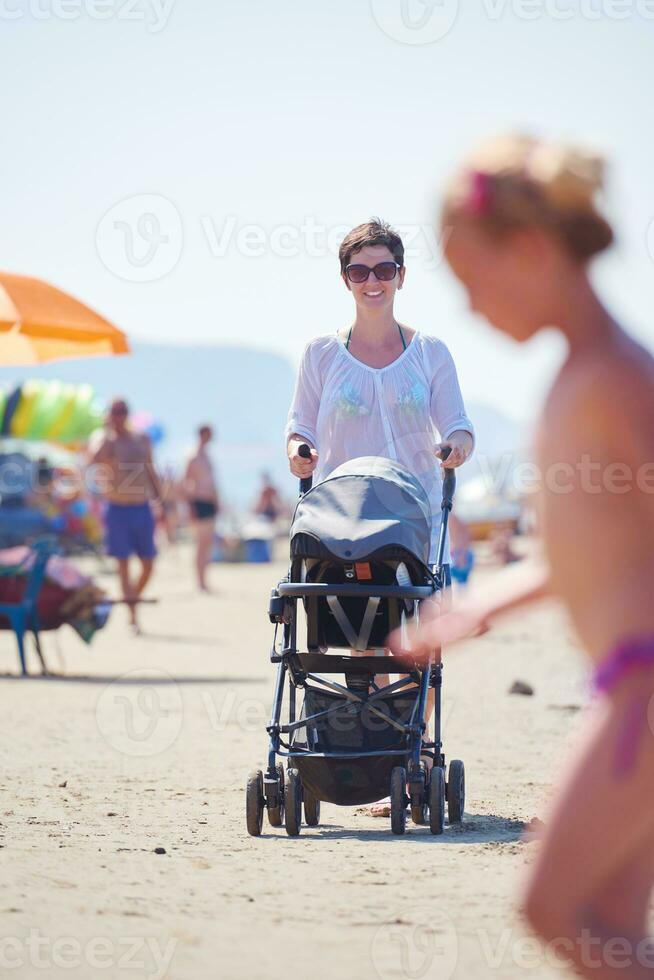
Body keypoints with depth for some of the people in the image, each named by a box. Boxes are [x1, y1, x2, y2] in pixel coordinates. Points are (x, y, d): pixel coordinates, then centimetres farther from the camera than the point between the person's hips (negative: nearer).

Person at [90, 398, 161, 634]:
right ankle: (133, 617, -7)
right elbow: (96, 460, -25)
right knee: (124, 564, -6)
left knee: (148, 565, 4)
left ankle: (133, 599, 28)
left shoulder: (142, 440, 10)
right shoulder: (108, 442, -4)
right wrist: (108, 432, -25)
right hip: (118, 510, -4)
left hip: (142, 508, 4)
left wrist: (159, 500, 15)